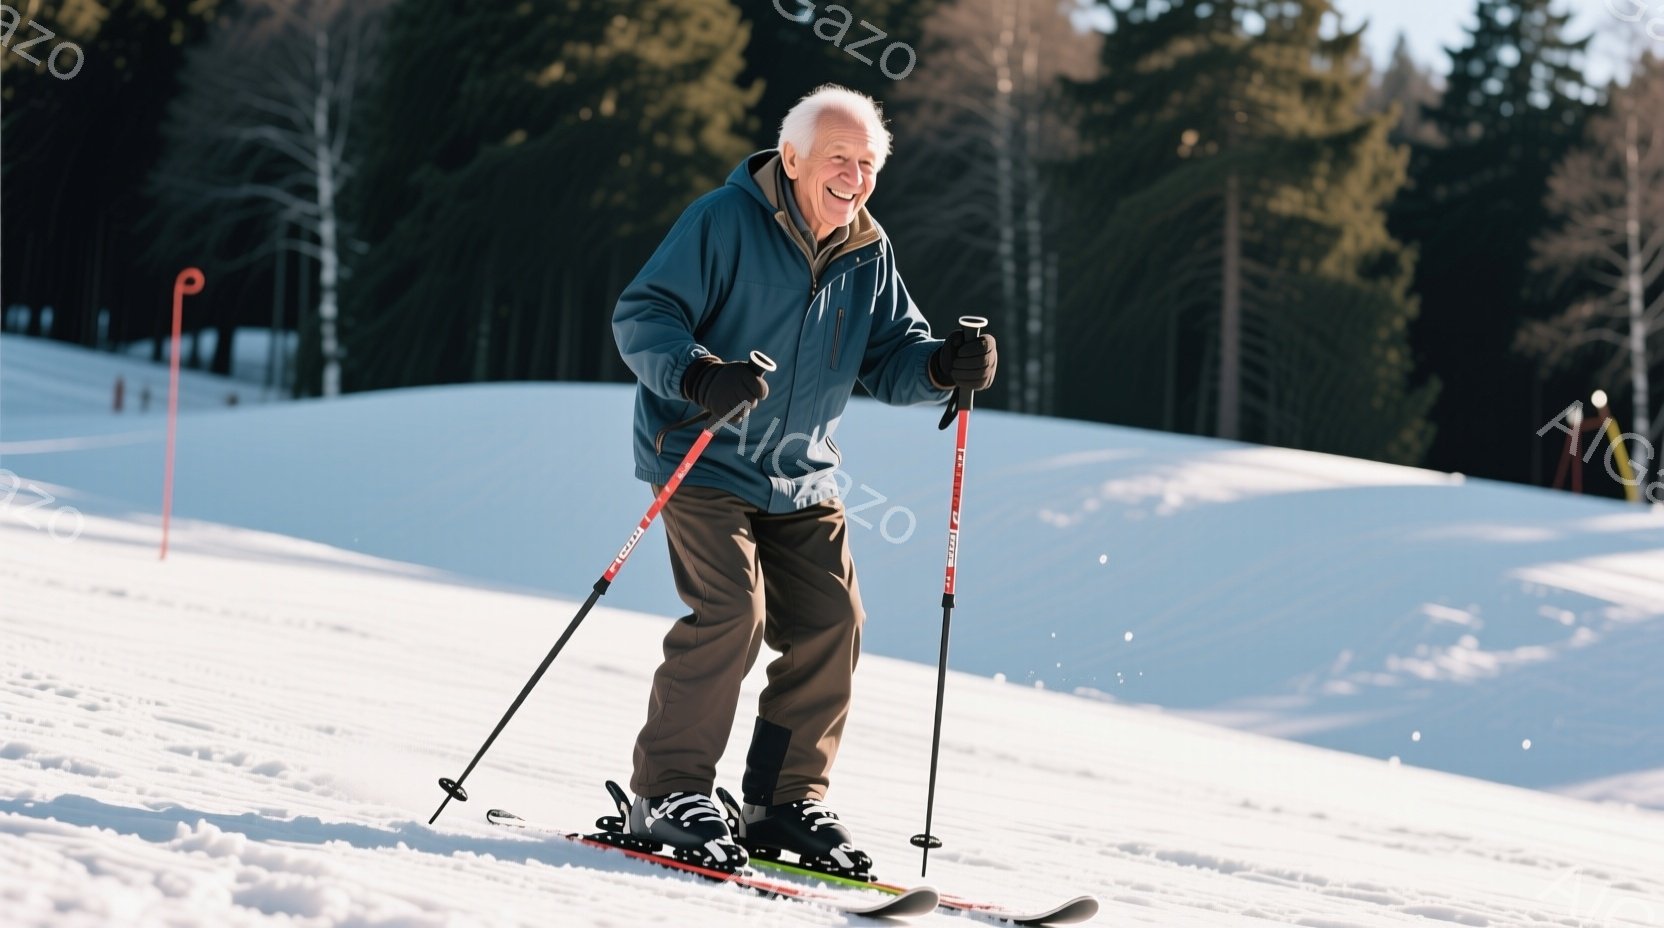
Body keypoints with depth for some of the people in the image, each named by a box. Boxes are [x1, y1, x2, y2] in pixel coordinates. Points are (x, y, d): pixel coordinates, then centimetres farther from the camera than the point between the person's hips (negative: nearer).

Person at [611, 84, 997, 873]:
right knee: (731, 613, -19)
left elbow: (889, 358, 9)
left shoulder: (867, 253, 5)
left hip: (801, 481, 7)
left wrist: (944, 367, -13)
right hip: (704, 463, -7)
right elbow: (641, 317, -19)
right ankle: (666, 794, -8)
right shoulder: (724, 222, -15)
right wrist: (696, 375, -38)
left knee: (830, 622, 0)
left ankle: (785, 803, 13)